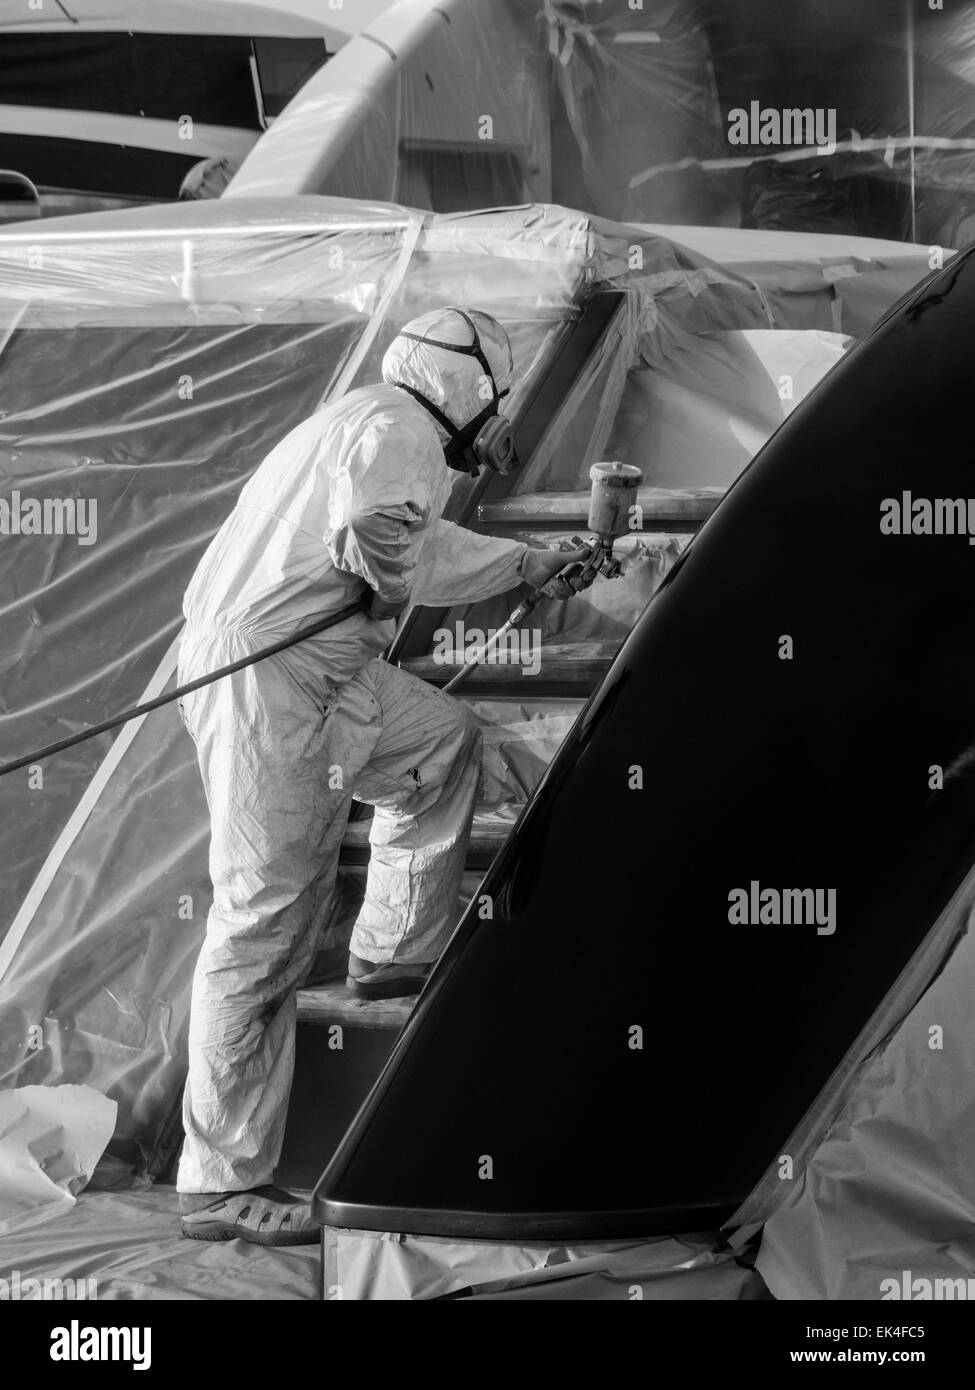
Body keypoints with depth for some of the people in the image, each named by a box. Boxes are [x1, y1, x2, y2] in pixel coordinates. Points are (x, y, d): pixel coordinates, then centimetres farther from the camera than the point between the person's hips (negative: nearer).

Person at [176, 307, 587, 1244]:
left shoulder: (375, 425, 23)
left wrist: (529, 564, 50)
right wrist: (387, 585, -11)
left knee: (445, 741, 27)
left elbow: (430, 550, 40)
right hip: (268, 677, -10)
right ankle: (221, 1183, -5)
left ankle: (395, 953, 30)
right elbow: (377, 522, -31)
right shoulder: (396, 430, -9)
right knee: (265, 922, -8)